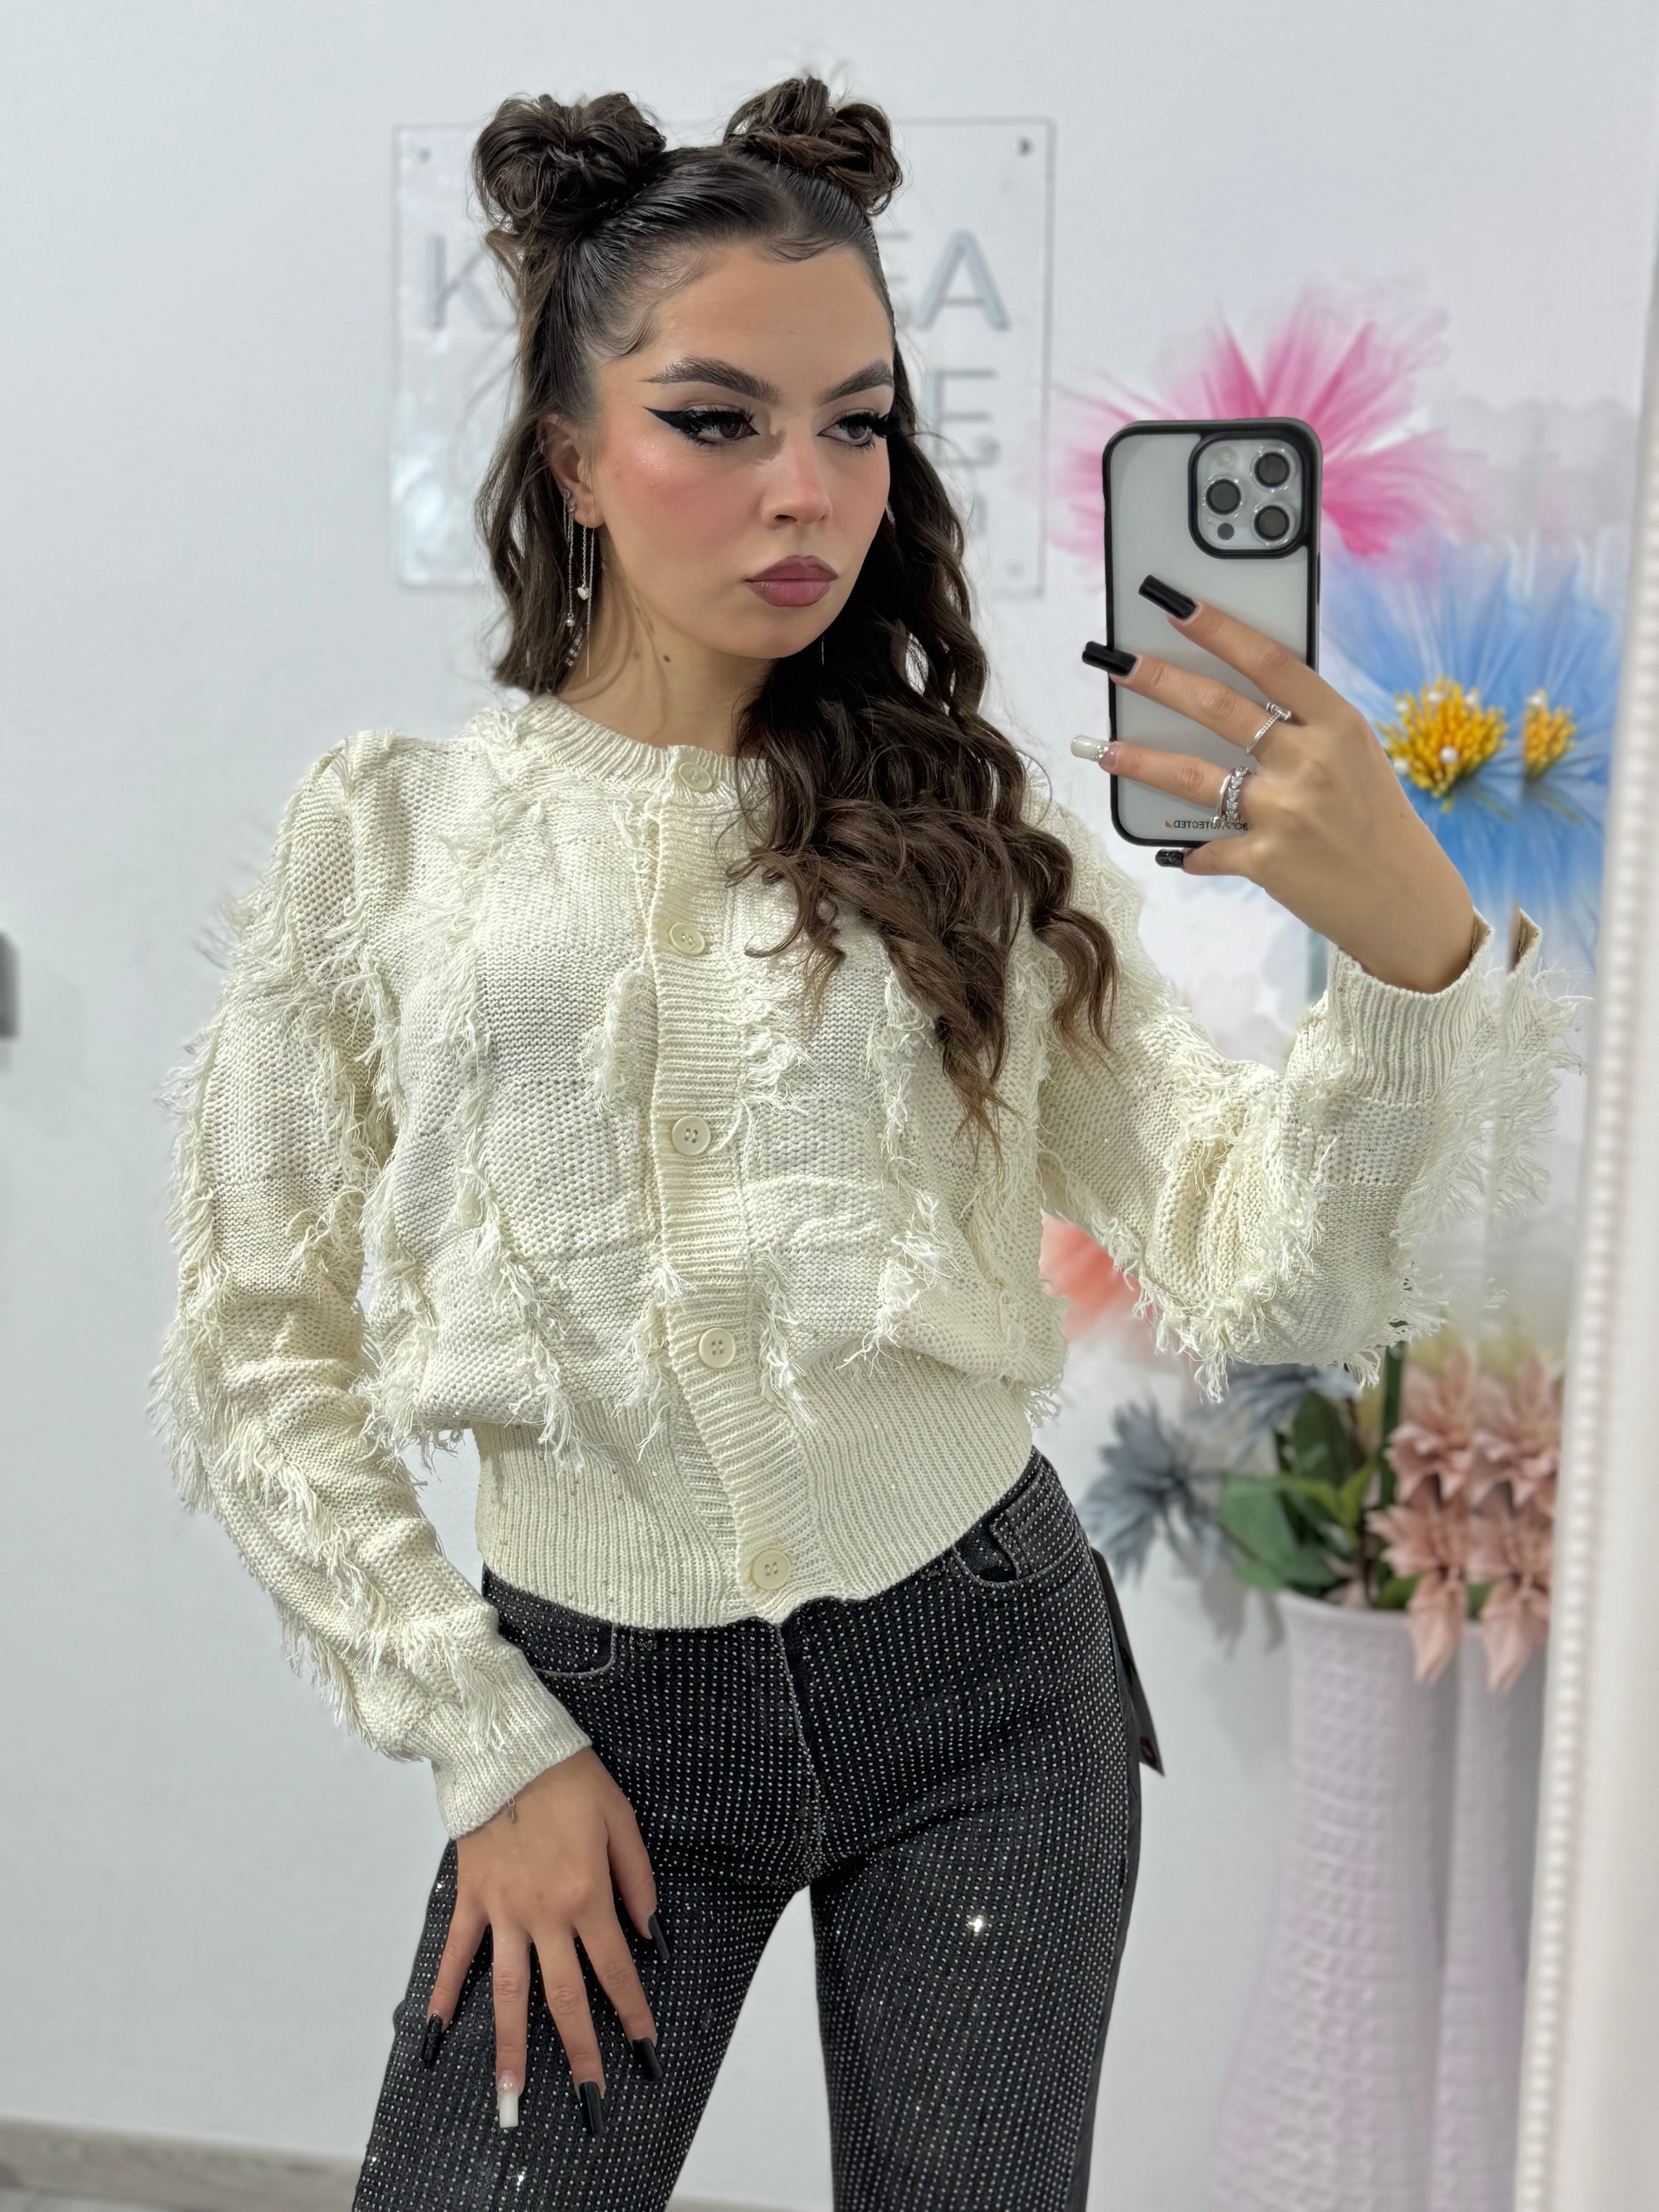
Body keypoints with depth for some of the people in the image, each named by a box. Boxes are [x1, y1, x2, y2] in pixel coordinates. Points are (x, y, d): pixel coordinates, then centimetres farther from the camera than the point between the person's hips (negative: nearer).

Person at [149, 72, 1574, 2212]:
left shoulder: (972, 831, -2)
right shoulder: (388, 832, -4)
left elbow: (1267, 1277, -11)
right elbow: (256, 1367, -1)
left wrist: (1415, 945, -28)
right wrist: (487, 1738, -4)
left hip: (984, 1672, 1)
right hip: (601, 1699, 0)